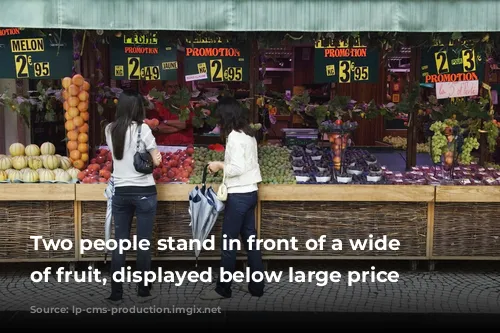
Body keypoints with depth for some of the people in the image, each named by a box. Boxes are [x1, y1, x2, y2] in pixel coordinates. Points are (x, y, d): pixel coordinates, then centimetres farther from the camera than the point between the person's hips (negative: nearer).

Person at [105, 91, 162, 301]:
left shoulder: (110, 130, 5)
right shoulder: (142, 128, -9)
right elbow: (156, 160, -5)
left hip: (120, 192, 4)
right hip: (144, 192, -4)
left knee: (120, 242, 9)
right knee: (143, 242, 5)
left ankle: (116, 291, 12)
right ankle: (143, 289, 14)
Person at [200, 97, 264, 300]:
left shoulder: (235, 136, -16)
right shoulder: (248, 134, 11)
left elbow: (237, 168, -22)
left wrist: (220, 165, -8)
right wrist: (224, 165, 10)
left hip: (239, 195, -9)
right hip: (250, 192, 9)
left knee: (229, 242, 0)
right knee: (250, 239, 13)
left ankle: (223, 289, 9)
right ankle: (256, 286, 19)